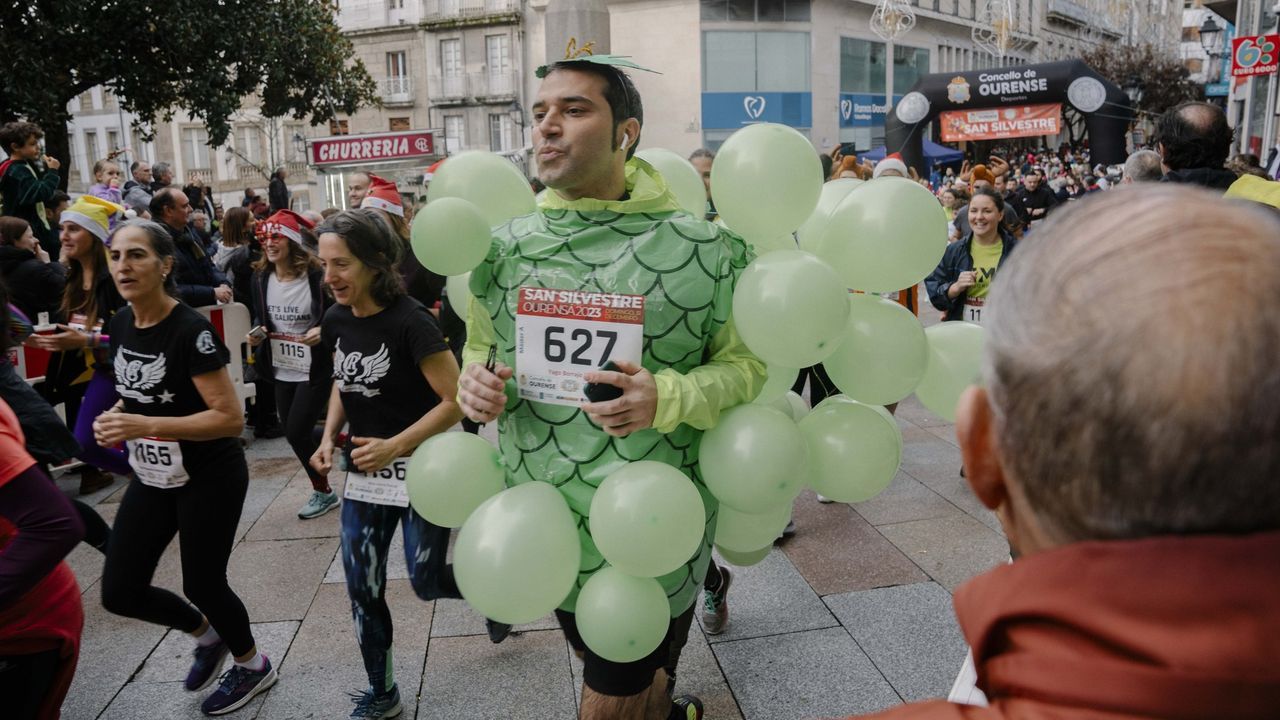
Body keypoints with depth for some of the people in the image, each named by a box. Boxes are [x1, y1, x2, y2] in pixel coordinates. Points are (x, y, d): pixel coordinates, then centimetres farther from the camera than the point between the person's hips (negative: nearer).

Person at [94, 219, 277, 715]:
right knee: (119, 591, 9)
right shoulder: (121, 325, 1)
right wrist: (116, 417, -5)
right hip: (151, 477, 7)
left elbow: (230, 418, -25)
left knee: (202, 583, 6)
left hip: (210, 479, -7)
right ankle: (207, 636, 38)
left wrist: (145, 425, -30)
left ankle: (254, 666, 34)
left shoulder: (191, 330, -23)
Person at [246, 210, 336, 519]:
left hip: (315, 369, -6)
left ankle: (322, 492, 16)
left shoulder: (316, 275, -16)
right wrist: (256, 334, -4)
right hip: (282, 369, 6)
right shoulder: (260, 277, 1)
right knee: (294, 432, 11)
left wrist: (323, 331, -27)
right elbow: (258, 316, 16)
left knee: (297, 432, -6)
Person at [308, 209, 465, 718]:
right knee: (362, 589, 10)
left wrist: (394, 446, -24)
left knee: (427, 582, 2)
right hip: (363, 472, 6)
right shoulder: (336, 322, 0)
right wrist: (329, 438, 1)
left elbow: (455, 402, -19)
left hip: (420, 470, -6)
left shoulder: (410, 322, -21)